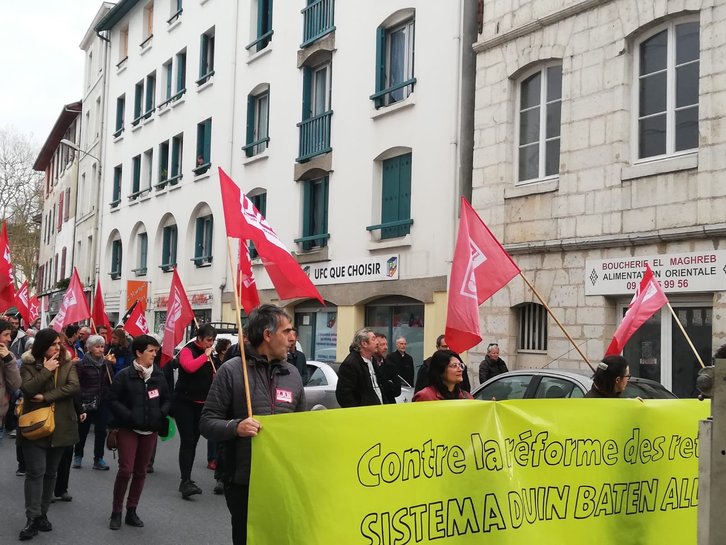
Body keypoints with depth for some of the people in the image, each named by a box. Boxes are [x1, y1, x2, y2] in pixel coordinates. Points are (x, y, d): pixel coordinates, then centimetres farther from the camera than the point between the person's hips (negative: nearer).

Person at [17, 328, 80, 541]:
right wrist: (46, 371, -16)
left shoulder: (68, 365, 4)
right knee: (36, 471, -7)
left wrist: (45, 397, -17)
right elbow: (27, 389, -17)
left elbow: (74, 387, -13)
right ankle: (32, 519, -4)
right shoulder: (29, 365, -1)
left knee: (50, 472, 10)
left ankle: (42, 514, 21)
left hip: (59, 427, 3)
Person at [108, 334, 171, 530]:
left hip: (150, 430, 4)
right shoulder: (124, 375, -7)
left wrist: (161, 413, -5)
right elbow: (113, 400, -8)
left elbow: (167, 399, 13)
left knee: (140, 472, 10)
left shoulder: (158, 375, 4)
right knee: (125, 470, -8)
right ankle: (116, 512, 7)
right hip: (128, 429, -4)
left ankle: (131, 511, 21)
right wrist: (129, 416, -18)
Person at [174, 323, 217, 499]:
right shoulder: (188, 350, -11)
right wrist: (205, 355, -23)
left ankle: (186, 480, 18)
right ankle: (186, 482, -17)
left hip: (201, 403, 7)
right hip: (184, 402, -7)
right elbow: (189, 367, -32)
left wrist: (215, 375, 6)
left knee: (193, 441, 10)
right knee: (187, 441, -13)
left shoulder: (207, 353, 12)